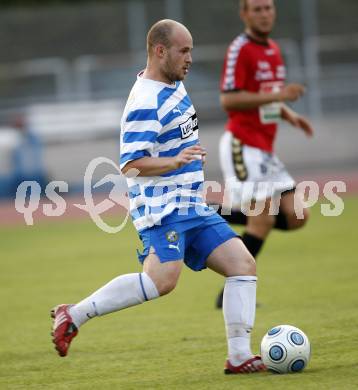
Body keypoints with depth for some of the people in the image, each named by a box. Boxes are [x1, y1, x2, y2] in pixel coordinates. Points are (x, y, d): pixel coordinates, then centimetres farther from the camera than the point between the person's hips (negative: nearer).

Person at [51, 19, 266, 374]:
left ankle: (238, 356, -3)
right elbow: (130, 164, -23)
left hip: (192, 208, 10)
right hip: (163, 208, -10)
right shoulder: (145, 104, -16)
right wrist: (175, 161, -34)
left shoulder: (174, 84, 14)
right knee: (162, 280, -26)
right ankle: (73, 316, -14)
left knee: (243, 264, -2)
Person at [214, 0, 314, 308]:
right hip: (242, 146, -8)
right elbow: (228, 99, -19)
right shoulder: (240, 49, -12)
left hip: (264, 150, 8)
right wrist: (277, 95, -23)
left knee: (295, 217, 2)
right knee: (263, 219, -13)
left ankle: (222, 216, 14)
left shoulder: (273, 49, 15)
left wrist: (289, 115, 7)